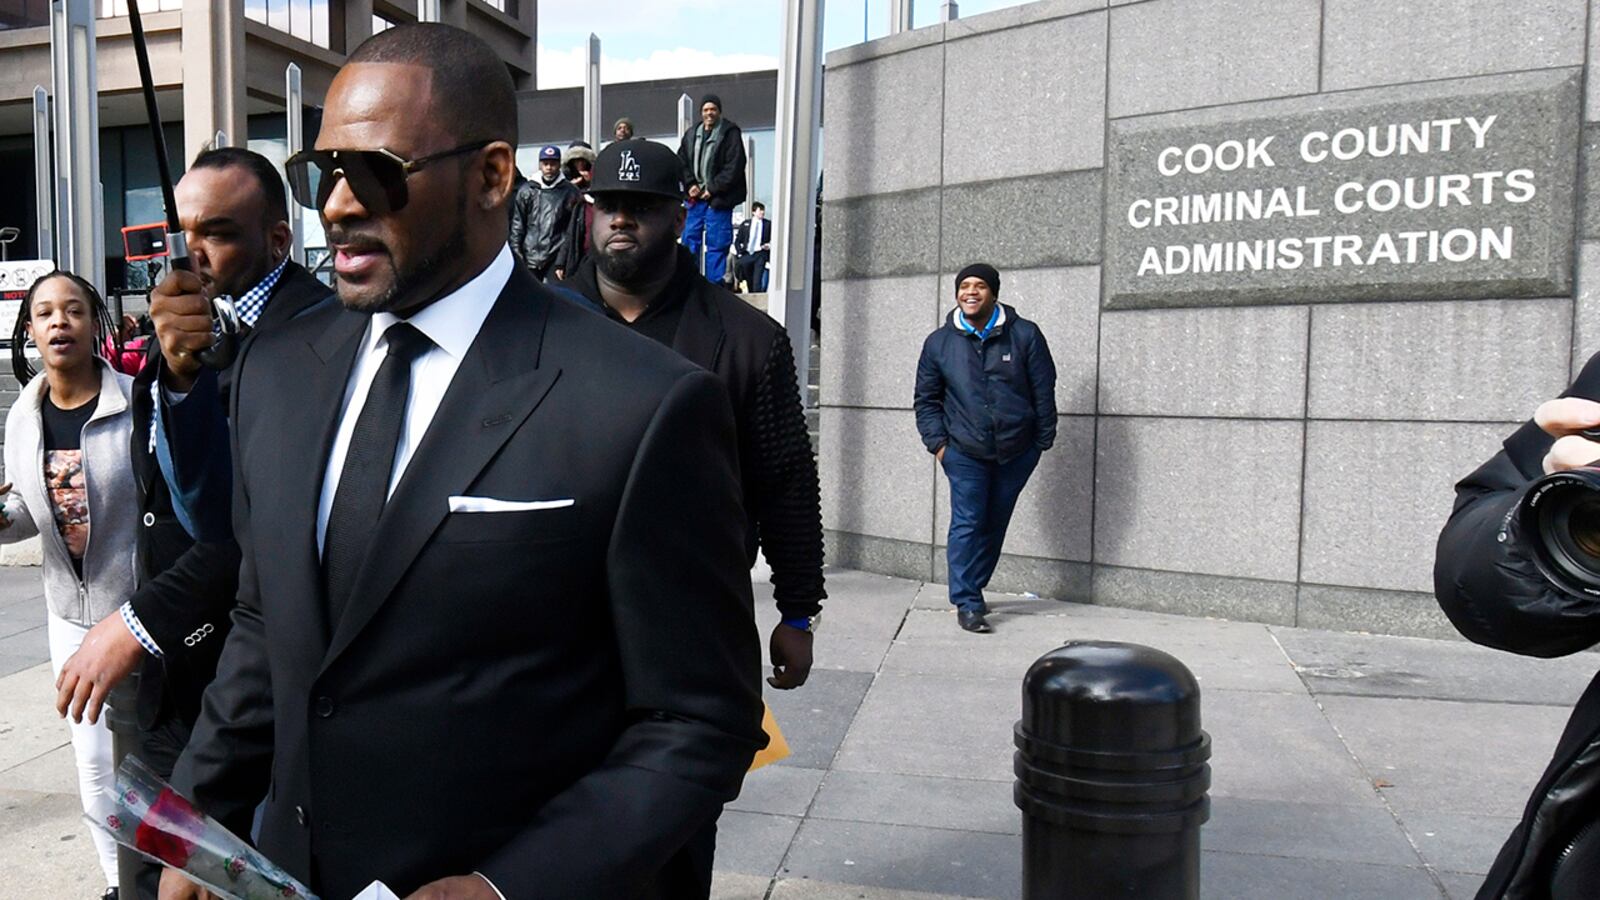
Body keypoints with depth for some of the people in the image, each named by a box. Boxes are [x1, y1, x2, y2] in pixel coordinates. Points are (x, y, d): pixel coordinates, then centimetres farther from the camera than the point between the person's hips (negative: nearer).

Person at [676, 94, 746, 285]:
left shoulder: (730, 133, -5)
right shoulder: (691, 134, 12)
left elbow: (734, 167, -12)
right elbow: (681, 162, 15)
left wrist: (712, 189, -13)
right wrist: (690, 185, -1)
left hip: (718, 198, -5)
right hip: (695, 196, 5)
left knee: (716, 243, -4)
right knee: (690, 238, 7)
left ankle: (714, 285, 3)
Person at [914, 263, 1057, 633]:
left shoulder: (1025, 335, 0)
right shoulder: (939, 343, 3)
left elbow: (1043, 391, 4)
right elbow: (926, 399, 9)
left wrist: (1043, 440, 2)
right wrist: (937, 443, 0)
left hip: (1017, 452, 1)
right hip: (965, 453, -1)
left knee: (995, 525, 11)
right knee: (967, 525, -8)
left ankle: (971, 589, 27)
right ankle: (967, 603, -3)